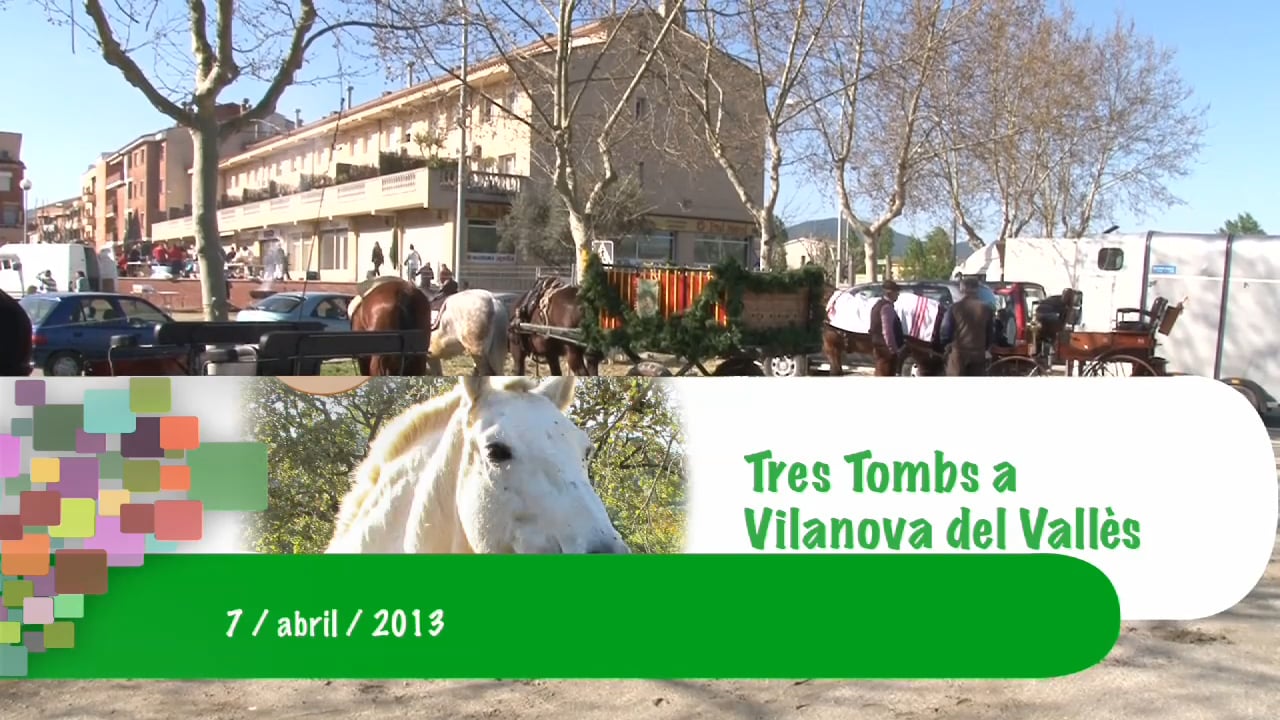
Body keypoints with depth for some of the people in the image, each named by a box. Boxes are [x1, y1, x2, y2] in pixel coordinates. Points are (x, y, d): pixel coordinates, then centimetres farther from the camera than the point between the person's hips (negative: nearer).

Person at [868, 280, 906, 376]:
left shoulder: (879, 304, 15)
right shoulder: (887, 307, -18)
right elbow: (887, 331, -24)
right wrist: (894, 349, -20)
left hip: (879, 346, 10)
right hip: (886, 348, -10)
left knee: (880, 376, 16)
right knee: (885, 376, -5)